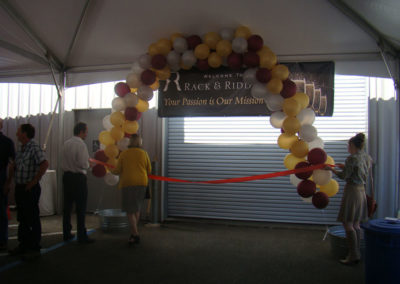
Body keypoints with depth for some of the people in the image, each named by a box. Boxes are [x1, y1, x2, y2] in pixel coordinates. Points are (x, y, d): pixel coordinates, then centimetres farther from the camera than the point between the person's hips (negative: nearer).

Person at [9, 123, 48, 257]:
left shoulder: (34, 148, -15)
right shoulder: (21, 149, 12)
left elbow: (45, 164, -26)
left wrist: (34, 181, -21)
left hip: (30, 189, -9)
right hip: (19, 188, 9)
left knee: (33, 219, 0)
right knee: (22, 218, 16)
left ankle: (34, 248, 10)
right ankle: (23, 245, 29)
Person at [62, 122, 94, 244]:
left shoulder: (66, 143, 7)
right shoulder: (81, 144, -15)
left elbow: (66, 160, 14)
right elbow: (83, 164, -20)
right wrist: (88, 164, 2)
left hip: (67, 176, 7)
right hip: (78, 177, -7)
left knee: (67, 206, 13)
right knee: (81, 208, -1)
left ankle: (66, 234, 23)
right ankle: (82, 236, 3)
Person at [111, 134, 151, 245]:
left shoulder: (123, 154, 0)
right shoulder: (144, 154, 4)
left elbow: (117, 171, 1)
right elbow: (149, 170, 9)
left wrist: (111, 170, 23)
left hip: (128, 183, -3)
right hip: (142, 183, 3)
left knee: (130, 211, 0)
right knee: (137, 209, 17)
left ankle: (135, 235, -9)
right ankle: (134, 233, 24)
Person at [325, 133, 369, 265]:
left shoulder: (353, 158, -16)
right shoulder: (367, 157, 9)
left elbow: (344, 176, -11)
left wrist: (331, 169, 2)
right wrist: (346, 167, 19)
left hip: (352, 191, -9)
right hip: (361, 191, 9)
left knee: (347, 224, -3)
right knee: (355, 224, 14)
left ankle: (353, 256, -1)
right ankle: (356, 254, 20)